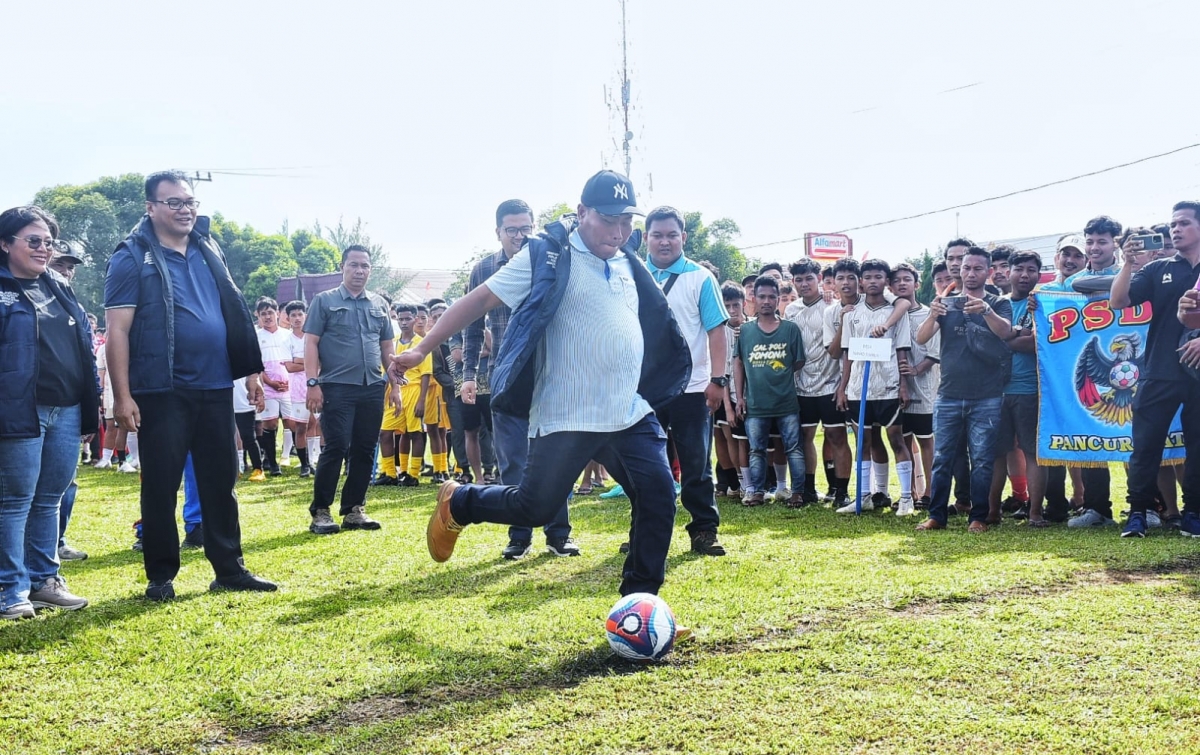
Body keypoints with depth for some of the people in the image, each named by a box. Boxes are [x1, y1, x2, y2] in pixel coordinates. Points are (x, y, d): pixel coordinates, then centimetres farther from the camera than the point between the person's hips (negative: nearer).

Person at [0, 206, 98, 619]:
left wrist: (92, 401, 17)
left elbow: (85, 348, 20)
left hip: (68, 411, 6)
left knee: (50, 500, 12)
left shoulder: (61, 288, 16)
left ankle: (44, 580, 21)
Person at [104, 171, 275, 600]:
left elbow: (234, 313, 18)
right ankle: (161, 576, 14)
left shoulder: (208, 251, 12)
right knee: (160, 485, 3)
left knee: (220, 481, 9)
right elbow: (117, 331, -8)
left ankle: (229, 569, 18)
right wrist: (122, 396, -13)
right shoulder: (132, 258, -4)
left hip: (215, 388, 5)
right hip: (162, 393, -5)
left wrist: (250, 368, 13)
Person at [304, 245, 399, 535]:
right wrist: (313, 383, -12)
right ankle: (320, 511, 1)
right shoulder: (324, 301, 2)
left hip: (373, 389, 5)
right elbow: (310, 343, -3)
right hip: (337, 388, -4)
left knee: (364, 451, 5)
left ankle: (354, 509, 13)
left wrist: (394, 384, 12)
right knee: (336, 448, -7)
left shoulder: (379, 304, 15)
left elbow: (387, 348, 18)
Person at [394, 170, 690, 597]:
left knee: (658, 496, -3)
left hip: (631, 414, 6)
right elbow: (482, 299, -9)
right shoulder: (549, 256, -8)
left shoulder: (628, 264, 11)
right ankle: (457, 504, 26)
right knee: (534, 507, -2)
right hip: (566, 418, -6)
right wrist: (422, 349, -13)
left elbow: (656, 328, 26)